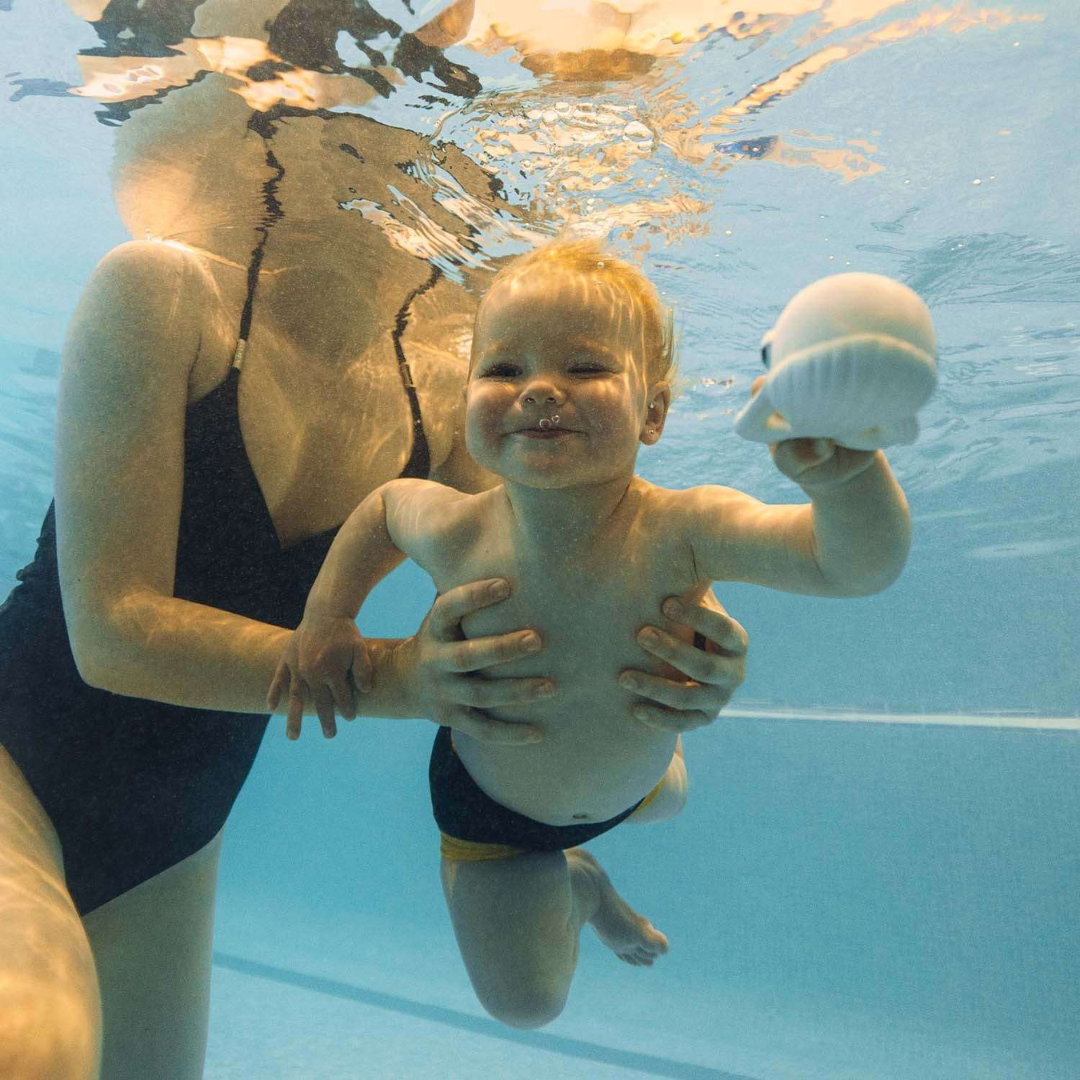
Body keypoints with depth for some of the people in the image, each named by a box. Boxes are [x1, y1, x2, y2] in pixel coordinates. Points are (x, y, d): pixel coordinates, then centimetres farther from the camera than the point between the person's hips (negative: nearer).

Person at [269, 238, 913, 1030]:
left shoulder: (683, 532, -39)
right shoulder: (456, 536, -34)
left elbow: (861, 566, -47)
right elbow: (387, 503, -10)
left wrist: (842, 472, -68)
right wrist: (326, 616, -18)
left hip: (630, 777, 2)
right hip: (491, 802, -1)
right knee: (524, 1003, 9)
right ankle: (575, 883, 38)